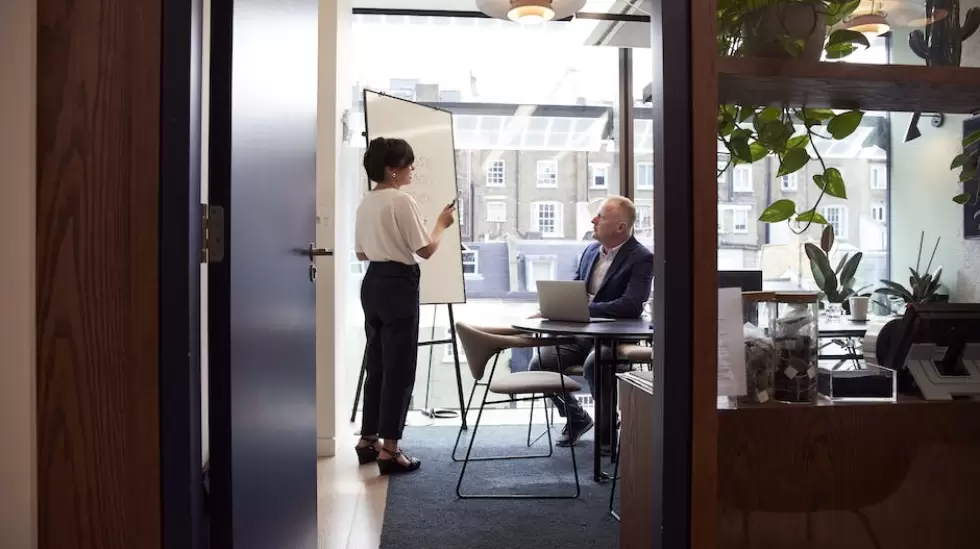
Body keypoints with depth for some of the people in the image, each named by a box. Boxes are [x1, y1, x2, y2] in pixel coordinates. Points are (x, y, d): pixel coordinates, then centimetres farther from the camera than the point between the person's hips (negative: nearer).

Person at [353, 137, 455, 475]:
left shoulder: (365, 203, 12)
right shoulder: (403, 201, -14)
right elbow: (426, 250, -14)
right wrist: (442, 224, 1)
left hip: (373, 283, 9)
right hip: (399, 285, -9)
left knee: (376, 364, 16)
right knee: (399, 367, -2)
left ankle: (368, 439, 25)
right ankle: (389, 449, 3)